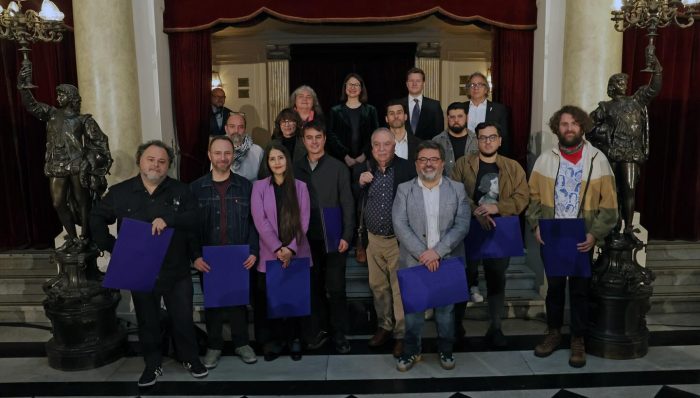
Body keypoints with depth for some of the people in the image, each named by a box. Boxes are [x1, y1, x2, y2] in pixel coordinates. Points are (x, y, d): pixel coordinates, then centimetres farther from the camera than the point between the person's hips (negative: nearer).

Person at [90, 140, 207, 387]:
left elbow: (195, 219, -15)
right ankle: (153, 364, 32)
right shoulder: (119, 192, 1)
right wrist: (110, 246, -2)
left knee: (183, 318, 10)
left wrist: (168, 219, -31)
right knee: (147, 321, 14)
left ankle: (189, 358, 30)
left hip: (176, 271, -1)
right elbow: (96, 219, 9)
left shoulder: (181, 191, -2)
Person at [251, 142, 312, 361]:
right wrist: (278, 248, -15)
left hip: (297, 253, 1)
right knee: (269, 299, 3)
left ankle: (294, 339, 23)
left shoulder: (300, 186, 5)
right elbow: (260, 221, -7)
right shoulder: (259, 186, 1)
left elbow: (303, 221, 0)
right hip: (270, 254, -1)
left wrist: (291, 248, -11)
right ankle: (273, 340, 20)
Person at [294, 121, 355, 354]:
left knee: (335, 288, 2)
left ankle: (340, 334, 16)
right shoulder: (296, 168, 4)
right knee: (314, 287, 10)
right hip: (308, 239, 2)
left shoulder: (338, 168, -1)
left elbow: (347, 204, -2)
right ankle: (319, 329, 25)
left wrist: (346, 236, -8)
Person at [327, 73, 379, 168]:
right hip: (341, 160, 0)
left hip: (364, 160, 0)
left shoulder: (370, 110, 11)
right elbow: (331, 136, 2)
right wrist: (346, 157, -10)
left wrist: (364, 155, -10)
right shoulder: (335, 111, 10)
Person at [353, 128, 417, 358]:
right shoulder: (362, 170, 1)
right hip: (373, 239, 4)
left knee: (400, 288, 4)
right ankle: (384, 326, 36)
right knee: (378, 286, 17)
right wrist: (359, 183, -14)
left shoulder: (407, 169, -10)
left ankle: (402, 335, 19)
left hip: (400, 239, -4)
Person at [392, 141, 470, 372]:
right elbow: (400, 225, -7)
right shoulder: (404, 190, 2)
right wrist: (422, 253, -16)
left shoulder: (457, 189, 3)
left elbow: (462, 225, -5)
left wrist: (437, 251, -16)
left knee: (446, 310, 13)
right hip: (414, 262, 0)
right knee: (413, 310, 9)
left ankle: (446, 351, 32)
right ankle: (411, 351, 26)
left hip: (447, 262, 1)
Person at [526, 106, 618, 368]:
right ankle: (553, 333, 33)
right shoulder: (545, 159, -1)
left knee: (580, 290, 10)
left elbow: (608, 204, -5)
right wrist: (536, 226, -10)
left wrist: (595, 234, -15)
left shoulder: (598, 159, -5)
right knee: (554, 287, 15)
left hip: (582, 241, -1)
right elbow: (533, 196, 3)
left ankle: (578, 340, 26)